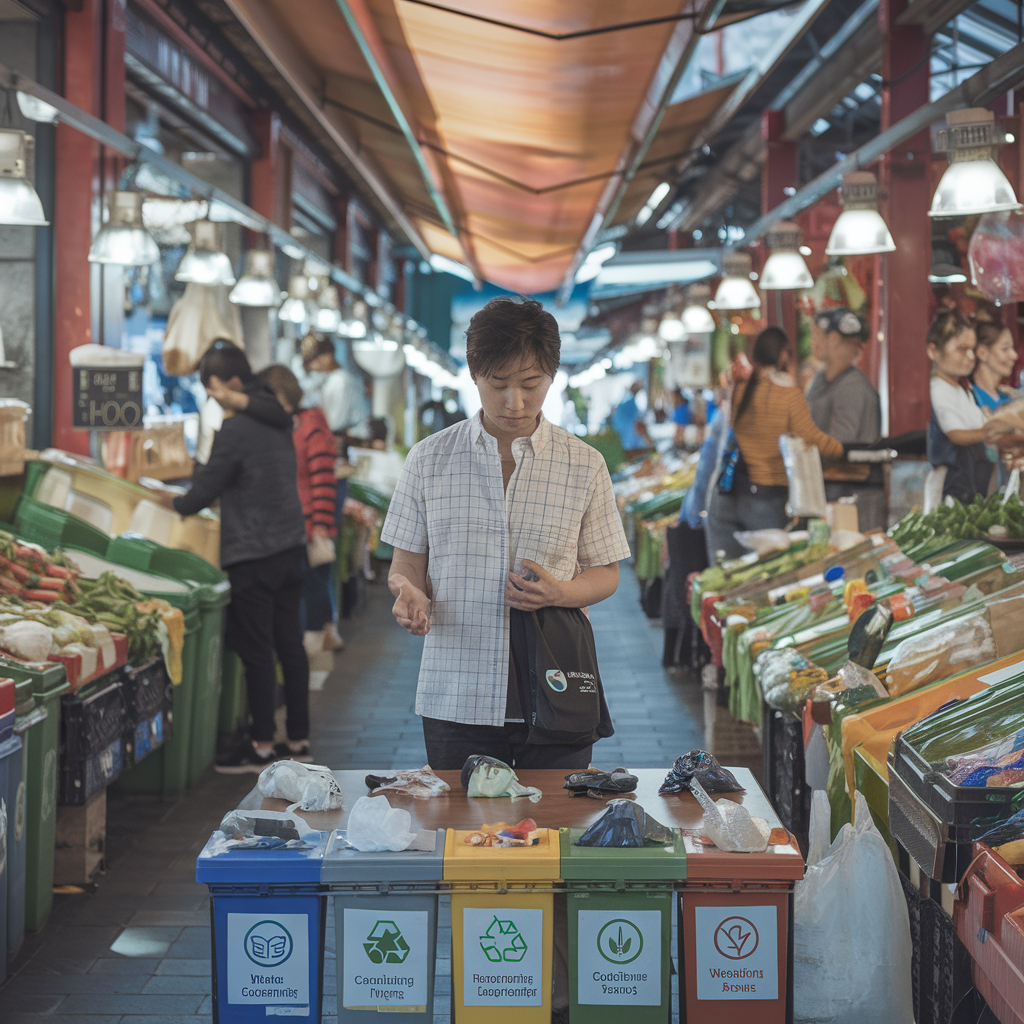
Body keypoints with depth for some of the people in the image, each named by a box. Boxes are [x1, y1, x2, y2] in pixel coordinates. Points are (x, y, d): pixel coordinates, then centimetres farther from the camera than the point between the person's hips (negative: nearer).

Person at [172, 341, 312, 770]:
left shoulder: (235, 431, -15)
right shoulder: (278, 420, 10)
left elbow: (204, 491, -9)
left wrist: (172, 505, 9)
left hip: (253, 554, -8)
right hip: (291, 545, 8)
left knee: (257, 651, -1)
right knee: (289, 643, 11)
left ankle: (262, 746, 5)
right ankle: (299, 740, 17)